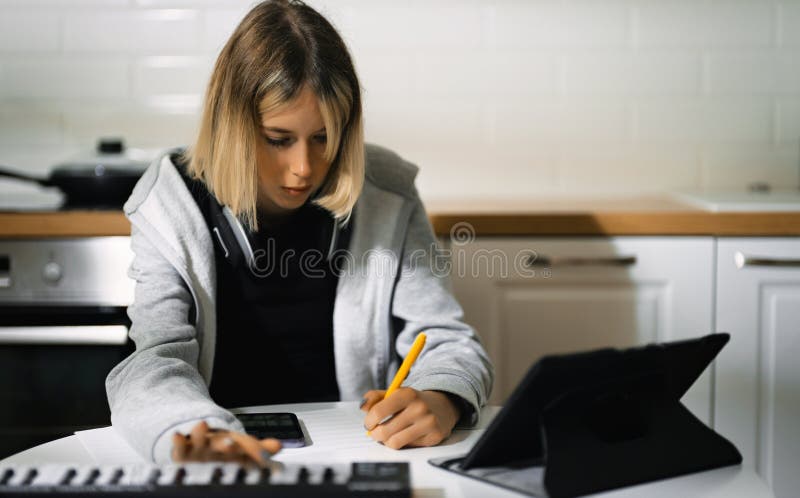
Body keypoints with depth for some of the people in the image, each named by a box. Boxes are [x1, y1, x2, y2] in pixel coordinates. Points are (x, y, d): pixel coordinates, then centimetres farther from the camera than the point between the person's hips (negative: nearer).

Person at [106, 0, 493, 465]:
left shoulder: (386, 201, -1)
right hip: (230, 461, 1)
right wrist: (197, 435, -37)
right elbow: (157, 361, -14)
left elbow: (450, 344, 1)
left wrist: (440, 402, -23)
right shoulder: (172, 212, -4)